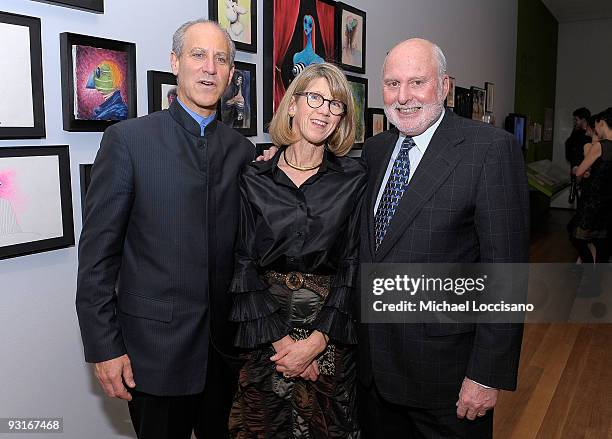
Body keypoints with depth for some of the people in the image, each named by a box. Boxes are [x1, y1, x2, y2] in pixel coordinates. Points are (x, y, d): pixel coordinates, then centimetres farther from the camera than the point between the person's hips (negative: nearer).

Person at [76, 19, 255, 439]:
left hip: (226, 342, 4)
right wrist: (104, 346, -11)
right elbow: (97, 250, -9)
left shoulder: (242, 149, 5)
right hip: (155, 344, -4)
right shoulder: (128, 138, -7)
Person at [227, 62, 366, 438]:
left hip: (331, 333, 0)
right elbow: (244, 265, -4)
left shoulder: (354, 179, -3)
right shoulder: (254, 180, -2)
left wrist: (316, 341, -13)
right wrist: (280, 339, -11)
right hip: (265, 333, 0)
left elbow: (353, 265, -6)